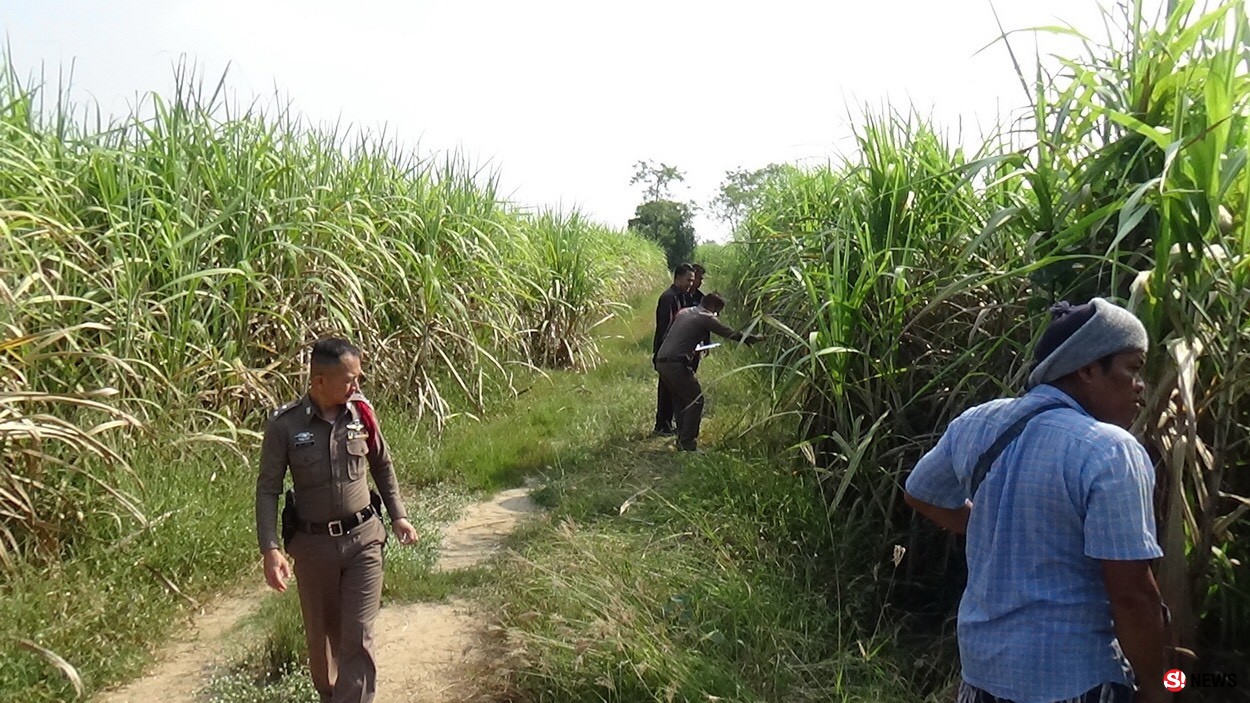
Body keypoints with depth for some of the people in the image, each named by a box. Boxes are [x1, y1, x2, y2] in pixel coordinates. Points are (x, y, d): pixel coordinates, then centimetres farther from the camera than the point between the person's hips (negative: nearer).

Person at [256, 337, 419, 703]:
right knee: (321, 633, 18)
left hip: (363, 538, 1)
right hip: (313, 545, 0)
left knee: (358, 636, -3)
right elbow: (268, 489, -8)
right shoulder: (284, 424, -13)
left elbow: (382, 466, 10)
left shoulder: (361, 412, -6)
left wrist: (398, 515, 10)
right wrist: (270, 549, -16)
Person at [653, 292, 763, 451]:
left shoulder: (683, 312, 19)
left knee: (681, 401, 20)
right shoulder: (706, 318, -3)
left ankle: (682, 441, 23)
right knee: (695, 400, 1)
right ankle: (688, 444, -1)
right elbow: (731, 333, 2)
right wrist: (754, 338, 15)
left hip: (661, 362, 9)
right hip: (676, 364, -8)